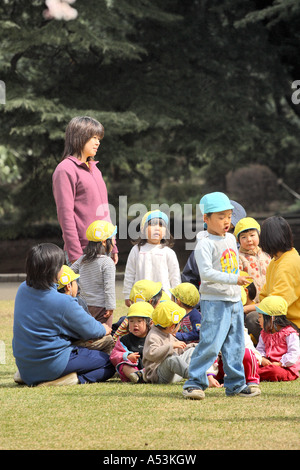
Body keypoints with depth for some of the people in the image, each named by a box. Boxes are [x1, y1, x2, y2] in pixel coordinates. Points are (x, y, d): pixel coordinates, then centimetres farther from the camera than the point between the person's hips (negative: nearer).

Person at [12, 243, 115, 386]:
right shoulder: (63, 303, -22)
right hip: (52, 365, -8)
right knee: (111, 361, 2)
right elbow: (90, 331, -7)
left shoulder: (23, 289, -2)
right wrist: (104, 329, 16)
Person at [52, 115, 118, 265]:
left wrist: (112, 246, 19)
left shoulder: (94, 169, 18)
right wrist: (75, 254, -17)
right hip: (83, 250, -8)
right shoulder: (65, 170, -7)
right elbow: (65, 214, -12)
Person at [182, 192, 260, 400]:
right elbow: (206, 273, -23)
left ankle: (236, 384, 19)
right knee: (210, 343, -13)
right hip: (214, 302, -8)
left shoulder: (231, 239, 13)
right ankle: (195, 382, -6)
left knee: (235, 345, 11)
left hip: (235, 301, 8)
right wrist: (233, 279, -27)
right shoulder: (205, 244, -13)